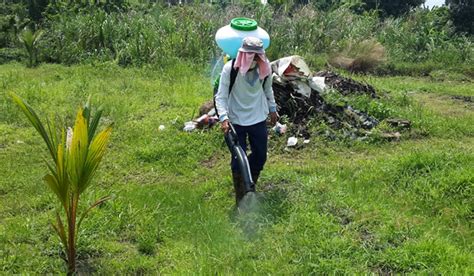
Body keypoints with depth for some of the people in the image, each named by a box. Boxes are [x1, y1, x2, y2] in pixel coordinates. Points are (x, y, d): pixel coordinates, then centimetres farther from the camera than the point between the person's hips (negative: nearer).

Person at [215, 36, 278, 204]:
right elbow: (221, 96, -17)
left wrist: (272, 109, 20)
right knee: (238, 159, 1)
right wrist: (224, 117, -31)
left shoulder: (265, 67, -10)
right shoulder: (230, 69, -21)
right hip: (236, 121, -3)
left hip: (259, 119, 4)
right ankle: (241, 200, 17)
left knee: (260, 156, 12)